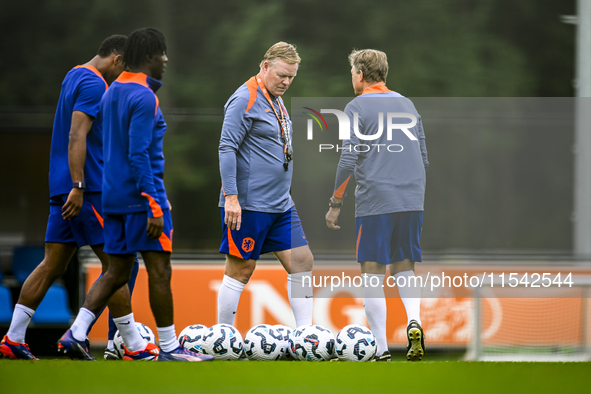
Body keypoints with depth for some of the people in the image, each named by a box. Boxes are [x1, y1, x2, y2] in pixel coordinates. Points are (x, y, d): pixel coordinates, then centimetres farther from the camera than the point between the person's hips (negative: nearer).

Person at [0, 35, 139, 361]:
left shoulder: (74, 76, 20)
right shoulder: (93, 84, -11)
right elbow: (77, 137, -21)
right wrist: (78, 186, -25)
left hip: (64, 189, 9)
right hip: (89, 188, -9)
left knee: (52, 264, 7)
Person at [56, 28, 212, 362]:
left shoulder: (112, 94, 15)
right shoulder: (144, 98, -14)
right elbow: (139, 155, -21)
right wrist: (155, 206, -22)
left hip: (114, 196, 9)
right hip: (142, 196, -9)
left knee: (117, 272, 10)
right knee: (160, 269, -2)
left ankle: (76, 334, -2)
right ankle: (168, 346, 2)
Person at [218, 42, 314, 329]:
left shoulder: (276, 101, 16)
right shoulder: (245, 100, -12)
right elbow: (227, 148, -17)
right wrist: (231, 197, -23)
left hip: (281, 206, 9)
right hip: (249, 205, -9)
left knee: (301, 262, 3)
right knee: (241, 269, -4)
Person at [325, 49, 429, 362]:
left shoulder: (356, 108, -3)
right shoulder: (407, 105, 15)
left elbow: (348, 161, -10)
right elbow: (423, 158, 18)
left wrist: (335, 204, -2)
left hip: (374, 202, -5)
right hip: (412, 201, 5)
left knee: (372, 274, 1)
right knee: (403, 266, 16)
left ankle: (381, 350, -4)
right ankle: (414, 321, -11)